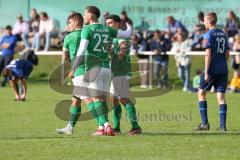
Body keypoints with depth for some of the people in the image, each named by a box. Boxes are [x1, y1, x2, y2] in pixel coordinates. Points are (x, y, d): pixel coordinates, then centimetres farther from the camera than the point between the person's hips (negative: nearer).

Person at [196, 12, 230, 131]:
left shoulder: (209, 34, -8)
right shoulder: (223, 34, 12)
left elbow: (208, 54, -15)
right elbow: (227, 53, 15)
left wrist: (206, 72, -15)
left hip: (212, 69, -6)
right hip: (223, 70, 6)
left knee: (201, 93, 8)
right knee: (221, 96, 3)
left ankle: (205, 123, 3)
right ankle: (222, 125, -4)